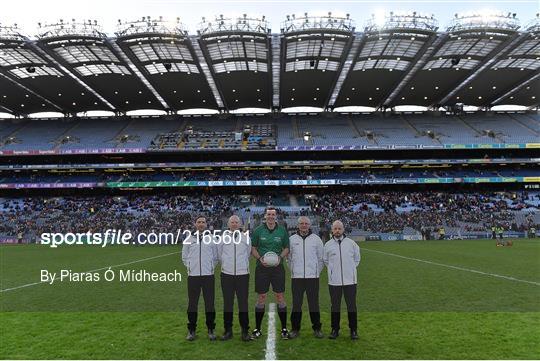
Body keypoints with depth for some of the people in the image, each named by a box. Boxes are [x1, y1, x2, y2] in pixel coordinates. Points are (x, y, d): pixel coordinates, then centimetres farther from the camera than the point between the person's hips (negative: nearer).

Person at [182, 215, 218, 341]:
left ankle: (211, 330, 16)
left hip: (208, 275, 0)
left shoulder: (211, 240, 6)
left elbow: (215, 257, 13)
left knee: (210, 303, 3)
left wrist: (211, 267, 4)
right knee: (192, 303, 5)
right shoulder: (189, 240, 7)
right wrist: (190, 267, 6)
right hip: (193, 276, 0)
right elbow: (184, 257, 15)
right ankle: (191, 330, 18)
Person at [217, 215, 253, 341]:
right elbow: (219, 255, 17)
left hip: (243, 274, -1)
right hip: (227, 274, 1)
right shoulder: (223, 238, 5)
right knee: (227, 303, 7)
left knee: (243, 303, 1)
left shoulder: (246, 238, 4)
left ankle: (245, 331, 11)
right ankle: (228, 330, 18)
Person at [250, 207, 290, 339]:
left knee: (280, 297, 2)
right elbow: (253, 248, 6)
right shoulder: (258, 230, 1)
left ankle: (284, 328, 14)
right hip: (262, 268, 0)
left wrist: (280, 257, -9)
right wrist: (260, 258, -11)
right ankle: (257, 329, 16)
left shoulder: (282, 231, 3)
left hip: (277, 267, 0)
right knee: (261, 298, 4)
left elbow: (286, 248, 10)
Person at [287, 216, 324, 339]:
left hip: (313, 277, 0)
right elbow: (289, 257, 13)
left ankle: (317, 328, 18)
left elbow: (321, 258, 9)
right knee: (296, 304, 5)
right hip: (296, 277, 1)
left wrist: (317, 271, 5)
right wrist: (293, 270, 8)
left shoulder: (316, 239, 3)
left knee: (314, 303, 5)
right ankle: (295, 329, 16)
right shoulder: (292, 239, 4)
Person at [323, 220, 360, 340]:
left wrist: (351, 269, 10)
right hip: (334, 281, 1)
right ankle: (335, 329, 20)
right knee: (335, 306, 8)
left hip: (350, 280, 0)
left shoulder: (351, 243, 1)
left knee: (351, 305, 5)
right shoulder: (328, 245, 2)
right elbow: (325, 260, 16)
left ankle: (353, 330, 18)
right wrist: (332, 270, 9)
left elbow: (357, 258, 14)